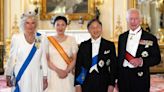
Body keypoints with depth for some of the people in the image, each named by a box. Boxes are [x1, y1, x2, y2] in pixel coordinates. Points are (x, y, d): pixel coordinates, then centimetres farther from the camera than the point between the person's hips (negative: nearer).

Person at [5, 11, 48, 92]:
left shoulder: (41, 38, 2)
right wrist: (8, 75, 1)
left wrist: (45, 77, 4)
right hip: (20, 76, -1)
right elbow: (12, 58, 1)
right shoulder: (16, 38, -3)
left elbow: (43, 59, 4)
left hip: (36, 76, 2)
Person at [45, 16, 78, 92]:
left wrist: (66, 71, -10)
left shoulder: (71, 40, 4)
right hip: (52, 75, 0)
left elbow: (75, 59, 4)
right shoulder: (48, 40, 3)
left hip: (67, 76, 0)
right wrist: (57, 70, -12)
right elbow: (46, 59, 1)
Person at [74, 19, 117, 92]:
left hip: (103, 83, -1)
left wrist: (111, 85, -4)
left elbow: (113, 66, 2)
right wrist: (77, 85, -1)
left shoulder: (110, 45, 3)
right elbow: (78, 65, 5)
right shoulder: (83, 45, 7)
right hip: (86, 82, 1)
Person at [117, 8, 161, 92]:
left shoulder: (150, 38, -2)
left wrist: (141, 61, -18)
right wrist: (117, 78, 10)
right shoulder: (122, 37, 10)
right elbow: (119, 57, 13)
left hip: (140, 77, -3)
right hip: (123, 77, 3)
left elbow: (157, 58, -2)